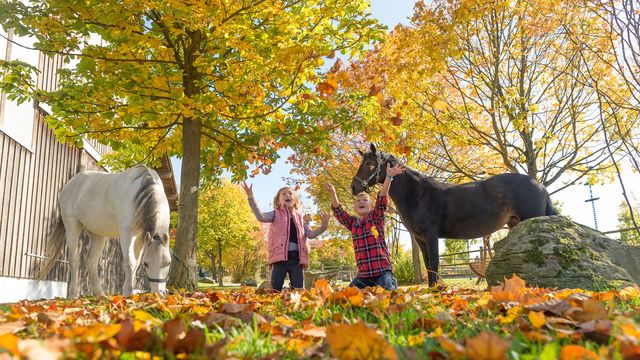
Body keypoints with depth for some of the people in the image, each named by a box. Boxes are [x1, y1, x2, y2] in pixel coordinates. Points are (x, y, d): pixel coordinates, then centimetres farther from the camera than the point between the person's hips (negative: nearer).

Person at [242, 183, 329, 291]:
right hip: (280, 257, -3)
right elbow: (260, 217, -9)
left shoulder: (299, 218, 20)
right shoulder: (276, 214, 9)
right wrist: (250, 196, -18)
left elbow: (310, 234, 16)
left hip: (297, 258, 3)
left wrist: (323, 226, 0)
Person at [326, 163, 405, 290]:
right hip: (363, 275, 5)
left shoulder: (376, 217, 4)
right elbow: (338, 211, 12)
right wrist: (333, 194, -2)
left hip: (382, 271, -4)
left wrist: (388, 177, -22)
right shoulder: (353, 223, 15)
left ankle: (393, 284, 12)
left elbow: (382, 199, -9)